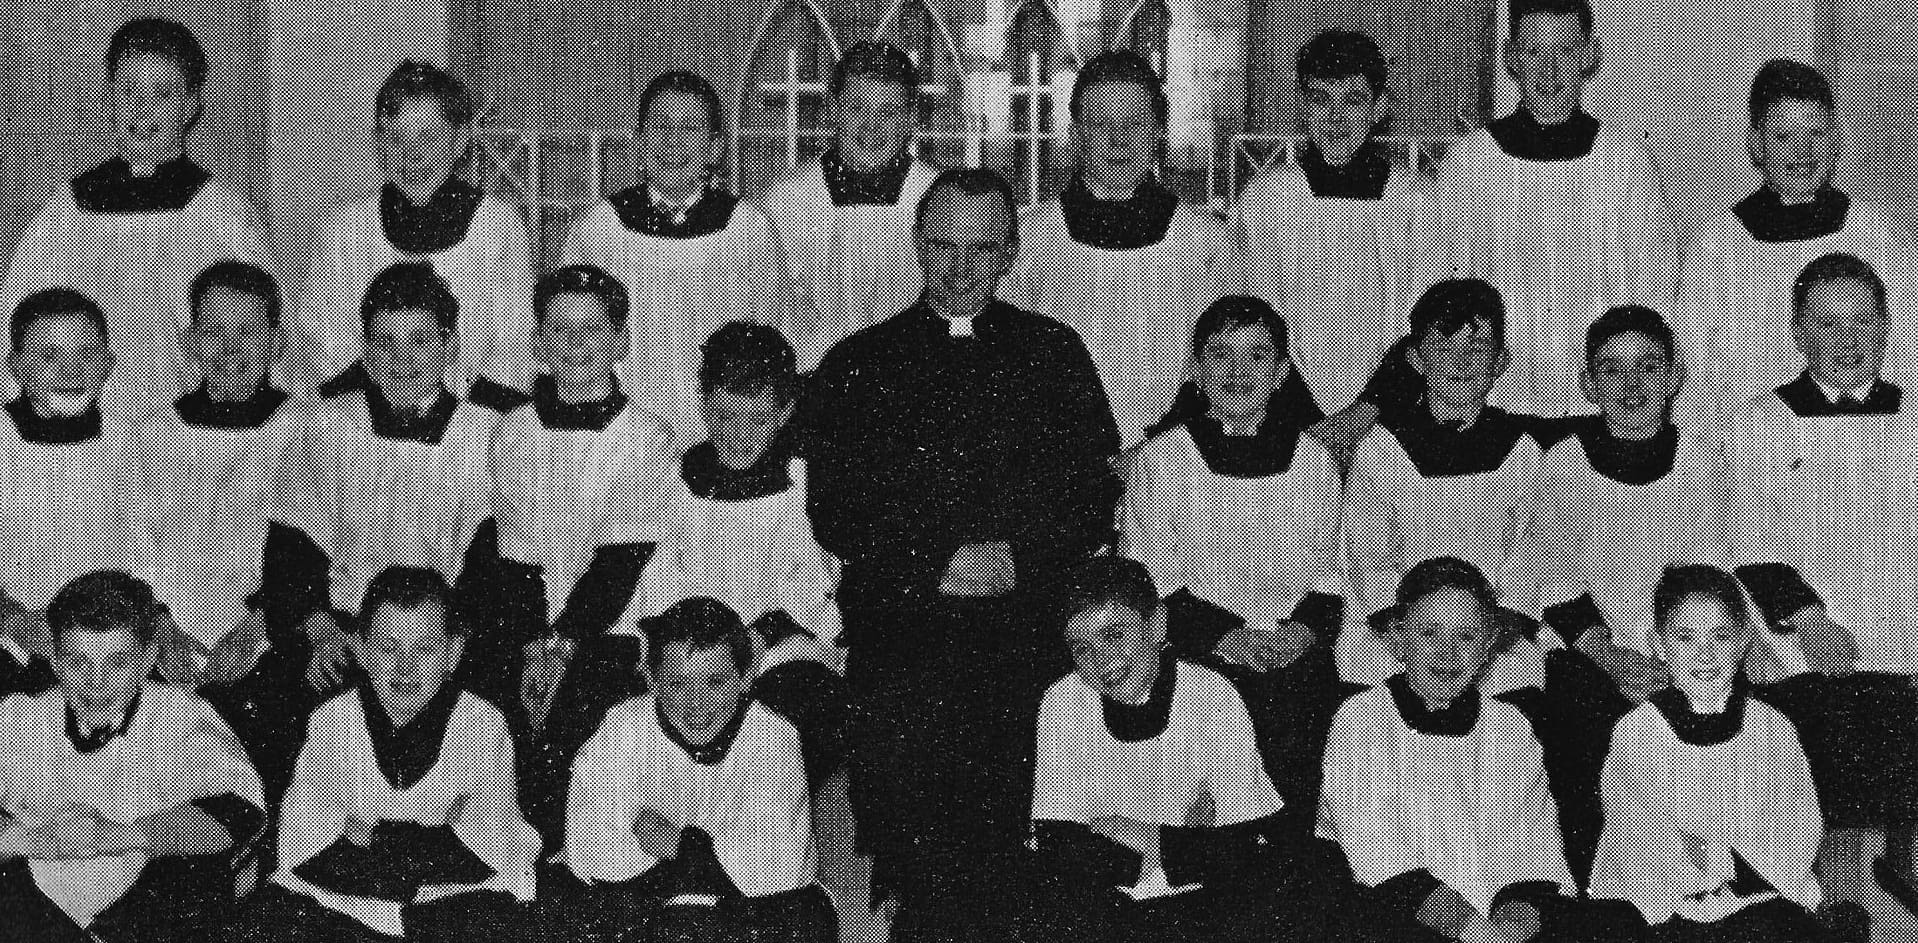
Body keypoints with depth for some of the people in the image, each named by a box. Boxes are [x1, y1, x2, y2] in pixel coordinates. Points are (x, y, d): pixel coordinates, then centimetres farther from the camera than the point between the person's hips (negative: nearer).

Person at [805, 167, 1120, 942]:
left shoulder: (1054, 354, 13)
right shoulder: (859, 364, 11)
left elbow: (1096, 498, 8)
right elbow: (832, 513, 3)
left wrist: (1017, 557, -9)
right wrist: (935, 563, -9)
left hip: (1021, 638, 0)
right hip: (899, 638, 0)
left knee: (996, 867, -5)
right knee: (910, 862, -7)